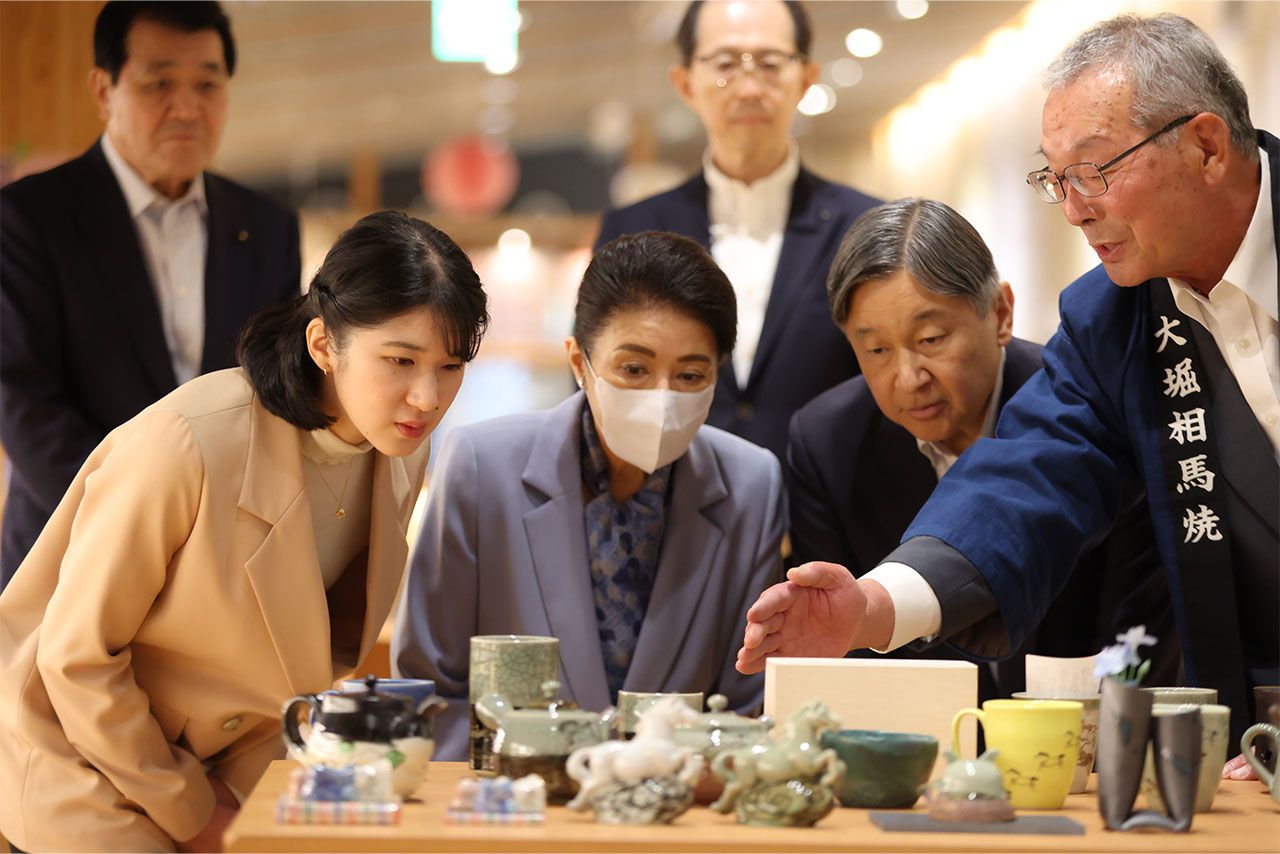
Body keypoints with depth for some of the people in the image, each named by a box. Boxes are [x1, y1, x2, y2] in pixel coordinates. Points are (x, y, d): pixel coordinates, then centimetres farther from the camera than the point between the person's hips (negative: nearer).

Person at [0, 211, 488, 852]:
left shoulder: (402, 452, -8)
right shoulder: (186, 445, -28)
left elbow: (327, 650, 4)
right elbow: (77, 658, -20)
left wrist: (238, 785, -5)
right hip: (74, 751, -6)